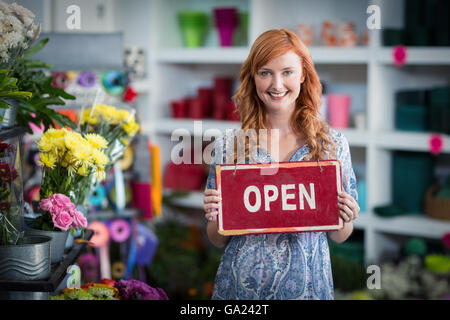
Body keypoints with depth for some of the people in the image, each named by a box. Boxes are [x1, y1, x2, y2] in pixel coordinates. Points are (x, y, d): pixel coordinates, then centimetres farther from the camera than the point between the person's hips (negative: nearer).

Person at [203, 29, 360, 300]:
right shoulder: (229, 146, -4)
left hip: (306, 284, 0)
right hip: (242, 285, 0)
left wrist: (344, 221, -15)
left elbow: (339, 237, 5)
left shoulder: (333, 144, -2)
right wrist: (215, 219, -17)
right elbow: (218, 240, 4)